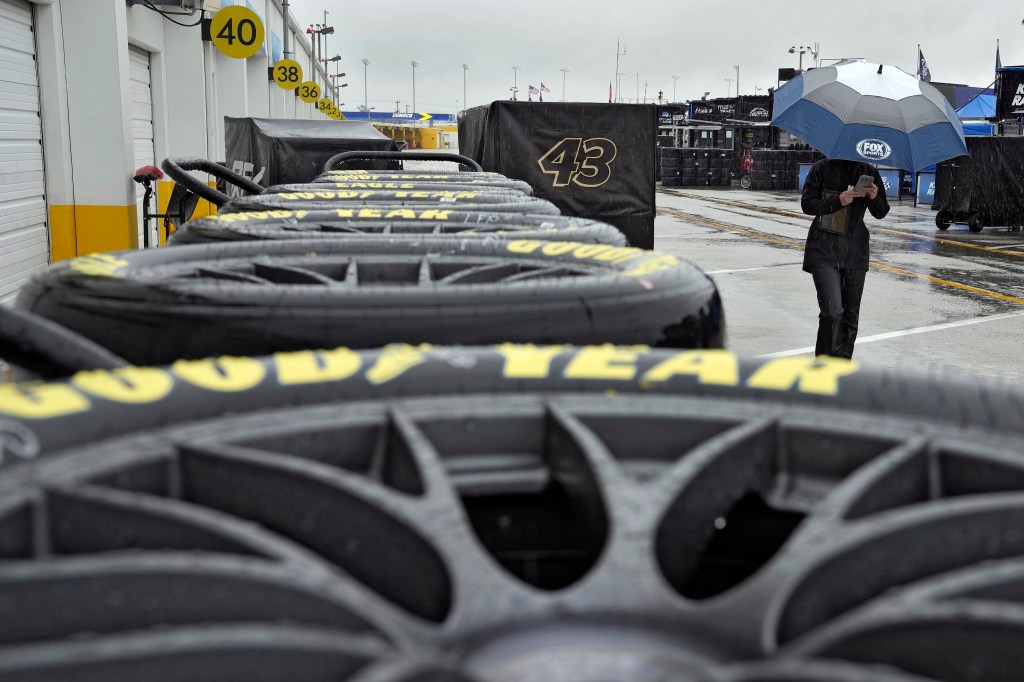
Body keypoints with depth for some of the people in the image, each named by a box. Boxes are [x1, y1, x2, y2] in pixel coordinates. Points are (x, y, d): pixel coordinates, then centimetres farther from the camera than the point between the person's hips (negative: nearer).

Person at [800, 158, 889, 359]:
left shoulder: (869, 172, 4)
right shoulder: (823, 168, -4)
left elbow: (881, 213, 9)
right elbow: (807, 204, -6)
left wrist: (874, 198, -13)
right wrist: (837, 201, -20)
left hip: (855, 251, 4)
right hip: (824, 250, -4)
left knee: (851, 314, 9)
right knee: (832, 311, -16)